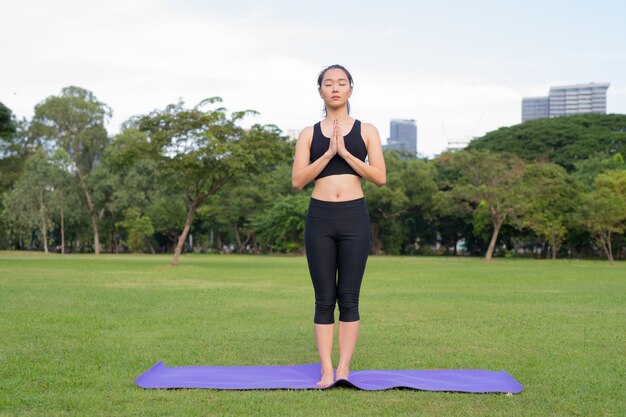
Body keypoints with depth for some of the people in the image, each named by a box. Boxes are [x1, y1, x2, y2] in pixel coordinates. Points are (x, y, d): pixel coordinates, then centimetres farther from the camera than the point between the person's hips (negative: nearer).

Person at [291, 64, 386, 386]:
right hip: (320, 218, 1)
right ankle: (326, 370, 5)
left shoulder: (366, 131, 7)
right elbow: (297, 181, -1)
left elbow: (380, 177, -2)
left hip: (354, 217, 0)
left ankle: (344, 369, 5)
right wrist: (328, 153, -10)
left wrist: (345, 153, -10)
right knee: (324, 299, 2)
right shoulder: (309, 134, 9)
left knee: (349, 297, 0)